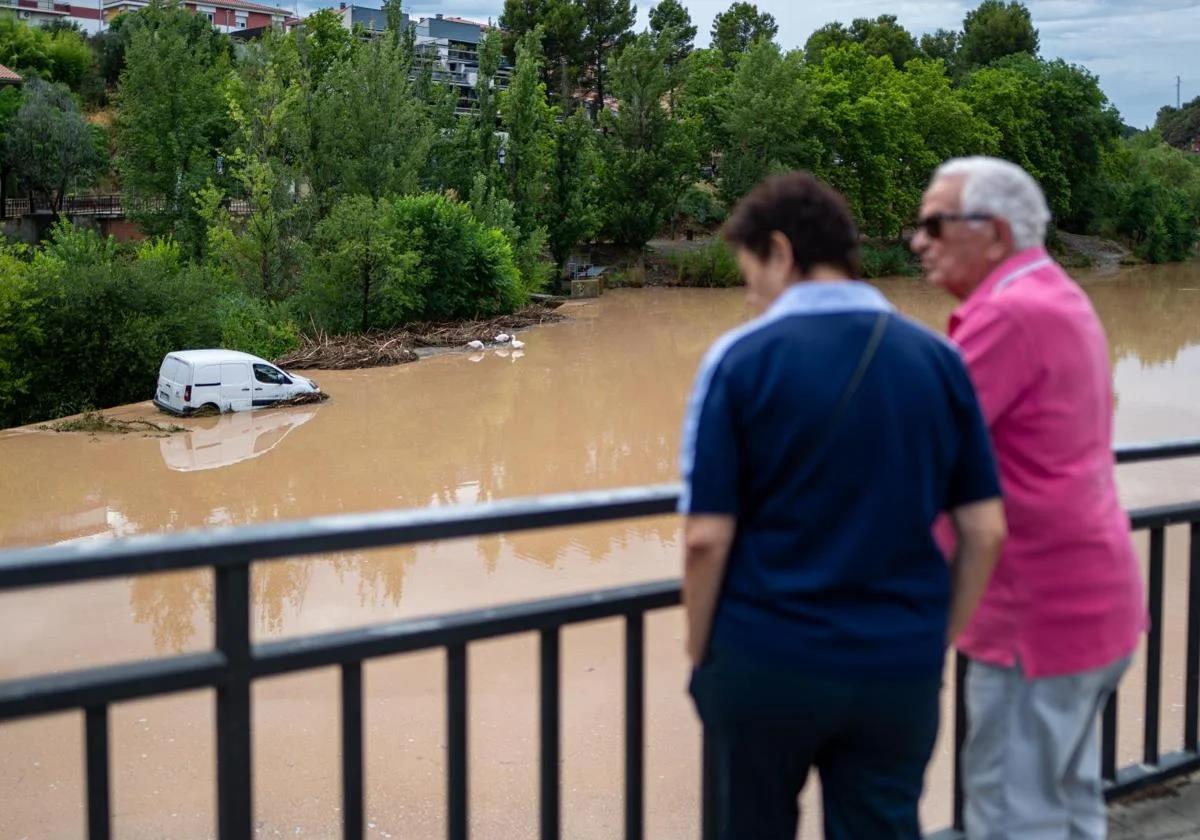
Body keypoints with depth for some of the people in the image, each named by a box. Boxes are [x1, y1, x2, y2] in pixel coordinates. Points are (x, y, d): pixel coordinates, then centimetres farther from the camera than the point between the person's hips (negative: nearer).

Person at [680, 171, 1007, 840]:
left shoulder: (741, 359, -10)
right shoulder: (939, 359, 0)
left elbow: (707, 537, -11)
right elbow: (985, 531, 1)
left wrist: (700, 651, 3)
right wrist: (940, 638, 12)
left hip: (764, 663, -2)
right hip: (901, 670, 2)